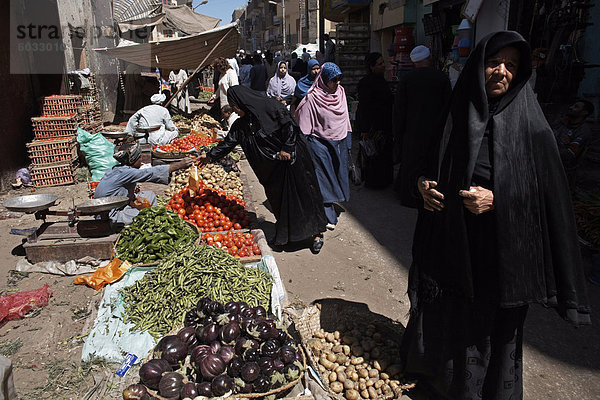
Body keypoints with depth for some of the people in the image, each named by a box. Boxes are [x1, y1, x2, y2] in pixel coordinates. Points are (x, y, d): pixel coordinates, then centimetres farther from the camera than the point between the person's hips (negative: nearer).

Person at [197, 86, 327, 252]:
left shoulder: (271, 107, -14)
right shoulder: (241, 125, 6)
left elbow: (290, 125, -15)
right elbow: (228, 143, 12)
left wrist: (287, 149, -15)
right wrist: (210, 156, 11)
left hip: (294, 158, -6)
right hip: (273, 166, 7)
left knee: (304, 193, -1)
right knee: (277, 197, 7)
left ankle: (317, 233, 9)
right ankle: (283, 233, 24)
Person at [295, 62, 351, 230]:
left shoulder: (340, 92, 6)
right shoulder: (312, 98, -13)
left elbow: (345, 119, 14)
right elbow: (304, 126, -11)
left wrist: (348, 141, 13)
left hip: (339, 143, 6)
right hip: (320, 143, -6)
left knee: (336, 175, 13)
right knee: (324, 179, -1)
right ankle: (329, 217, 4)